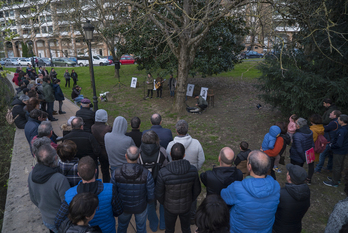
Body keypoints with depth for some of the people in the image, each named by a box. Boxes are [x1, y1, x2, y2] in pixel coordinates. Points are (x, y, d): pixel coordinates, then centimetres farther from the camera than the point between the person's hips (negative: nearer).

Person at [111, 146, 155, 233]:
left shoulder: (116, 173, -27)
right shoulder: (146, 174, -30)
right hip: (140, 208, -1)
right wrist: (148, 200, 4)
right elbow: (151, 196, -20)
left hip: (123, 207, 1)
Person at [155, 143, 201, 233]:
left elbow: (159, 193, -20)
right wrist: (190, 200, 10)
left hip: (170, 207, -1)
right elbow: (196, 190, -12)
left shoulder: (163, 173, -36)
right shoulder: (193, 170, -29)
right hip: (186, 205, 2)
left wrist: (163, 202, 4)